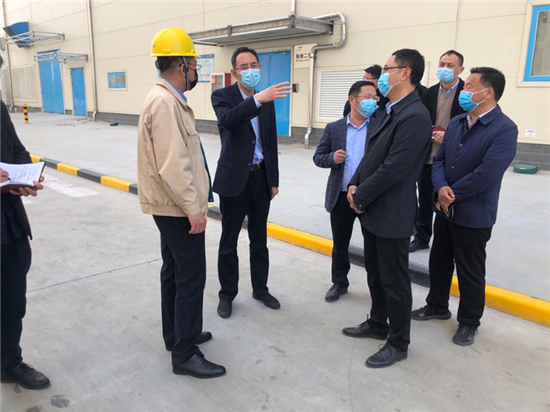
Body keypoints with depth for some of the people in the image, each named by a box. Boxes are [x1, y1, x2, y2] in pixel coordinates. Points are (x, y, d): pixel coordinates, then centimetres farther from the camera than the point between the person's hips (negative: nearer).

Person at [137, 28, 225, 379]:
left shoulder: (167, 97, 12)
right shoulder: (165, 102, -20)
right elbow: (172, 166, -27)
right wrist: (193, 208, -23)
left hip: (172, 205, 11)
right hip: (178, 207, -11)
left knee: (174, 270, 18)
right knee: (191, 276, -4)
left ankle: (176, 335, 33)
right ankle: (185, 354, 9)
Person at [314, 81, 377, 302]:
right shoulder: (334, 128, 3)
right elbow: (318, 157, 5)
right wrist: (332, 158, -15)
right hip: (341, 197, 2)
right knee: (340, 244, 14)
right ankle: (339, 283, 32)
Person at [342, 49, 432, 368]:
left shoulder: (415, 116, -21)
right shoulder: (389, 111, 11)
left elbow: (393, 168, -24)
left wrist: (361, 197, -14)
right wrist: (355, 185, 1)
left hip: (392, 213, -9)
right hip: (373, 209, 9)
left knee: (395, 281, 5)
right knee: (375, 274, 21)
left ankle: (398, 343, 23)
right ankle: (378, 324, 40)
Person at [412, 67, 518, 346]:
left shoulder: (505, 129, -16)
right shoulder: (456, 122, 6)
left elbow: (486, 174, -24)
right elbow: (439, 159, 3)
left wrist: (452, 195, -16)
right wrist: (441, 188, -16)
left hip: (474, 214, -6)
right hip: (445, 209, 7)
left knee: (470, 272, 9)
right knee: (438, 262, 19)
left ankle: (469, 322, 29)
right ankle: (437, 306, 40)